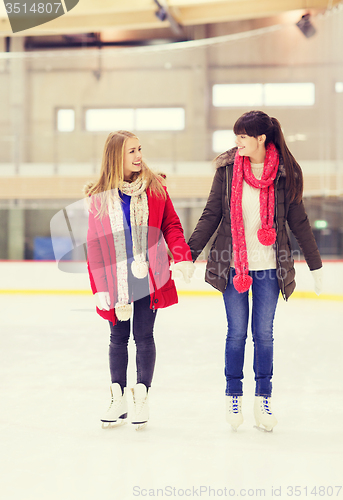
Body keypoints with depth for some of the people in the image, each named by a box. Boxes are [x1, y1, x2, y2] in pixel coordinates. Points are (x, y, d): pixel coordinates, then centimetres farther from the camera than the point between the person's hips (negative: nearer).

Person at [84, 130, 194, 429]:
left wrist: (182, 257, -14)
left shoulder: (155, 188, 0)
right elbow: (94, 244, -1)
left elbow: (171, 225, 2)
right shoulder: (99, 197, -3)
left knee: (144, 336, 4)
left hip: (150, 277, 0)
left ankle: (142, 398, 17)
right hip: (116, 278, 0)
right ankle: (118, 399, 21)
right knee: (118, 337, 10)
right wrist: (99, 287, -5)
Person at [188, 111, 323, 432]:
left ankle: (263, 400, 15)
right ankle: (233, 397, 18)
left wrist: (315, 266, 8)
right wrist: (189, 254, -3)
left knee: (264, 333, 5)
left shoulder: (285, 173, -3)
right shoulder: (227, 168, -2)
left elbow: (298, 221, 4)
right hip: (232, 264, 0)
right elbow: (211, 215, 2)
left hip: (269, 266, 0)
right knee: (236, 332, 5)